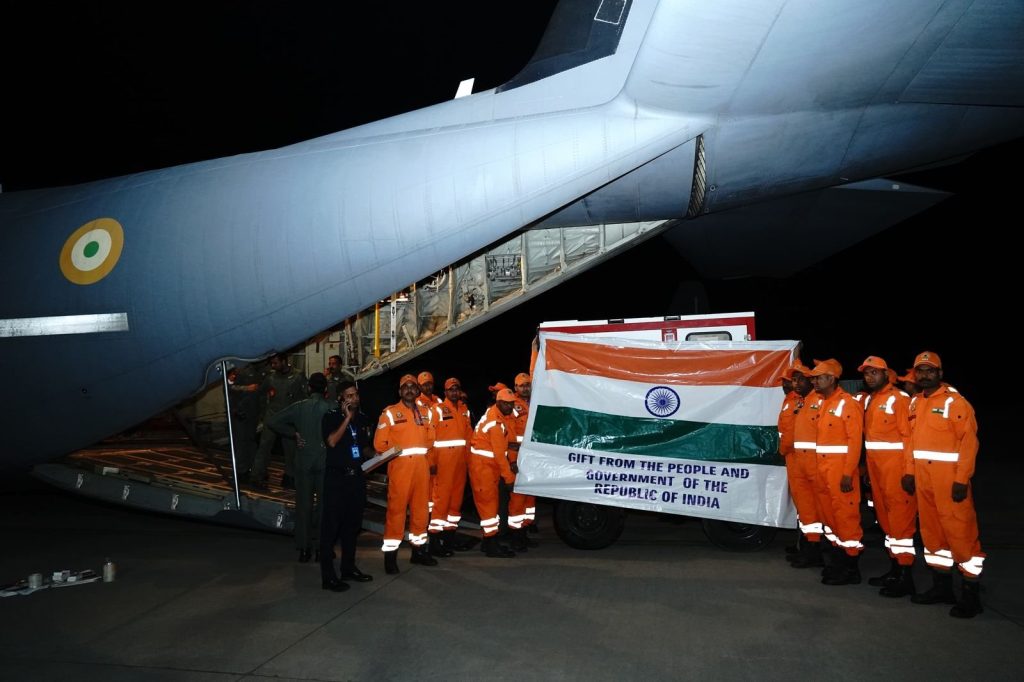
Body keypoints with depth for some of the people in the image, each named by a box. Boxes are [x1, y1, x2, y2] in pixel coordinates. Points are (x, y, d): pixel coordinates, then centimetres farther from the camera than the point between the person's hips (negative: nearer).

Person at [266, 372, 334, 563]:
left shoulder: (299, 407, -3)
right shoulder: (331, 408, -9)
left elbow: (272, 422, -5)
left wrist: (294, 433, 1)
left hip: (303, 461, 2)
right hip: (325, 461, -2)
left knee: (304, 504, 9)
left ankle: (304, 549, 13)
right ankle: (321, 547, 12)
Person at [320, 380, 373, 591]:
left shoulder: (362, 418, 11)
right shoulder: (331, 417, -6)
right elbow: (332, 441, -23)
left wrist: (370, 458, 5)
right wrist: (347, 418, -19)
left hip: (357, 476, 6)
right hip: (336, 477, -6)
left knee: (352, 523, 13)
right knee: (331, 525, -4)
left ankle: (348, 567, 26)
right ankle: (328, 575, 0)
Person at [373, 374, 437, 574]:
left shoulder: (425, 413, 14)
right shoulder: (390, 412, -1)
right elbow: (380, 443, -4)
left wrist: (422, 453, 8)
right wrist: (396, 452, -2)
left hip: (422, 465, 5)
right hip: (400, 465, -5)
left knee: (421, 507, 10)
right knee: (396, 508, -5)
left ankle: (419, 549, 23)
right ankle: (390, 554, 2)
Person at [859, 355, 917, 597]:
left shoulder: (900, 399, -10)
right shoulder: (868, 401, 15)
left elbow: (909, 435, -14)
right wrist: (867, 467, 14)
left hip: (896, 468, -8)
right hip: (875, 468, 8)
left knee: (901, 520, -5)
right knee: (885, 517, 14)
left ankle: (905, 578, 0)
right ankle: (894, 570, 24)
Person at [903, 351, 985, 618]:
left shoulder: (954, 401, -10)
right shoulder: (915, 403, 12)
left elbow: (969, 441, -14)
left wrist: (962, 479, -18)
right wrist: (909, 471, 11)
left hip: (949, 477, -7)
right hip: (923, 477, 7)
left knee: (960, 532, -3)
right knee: (931, 531, 13)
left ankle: (971, 594, 7)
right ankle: (942, 587, 25)